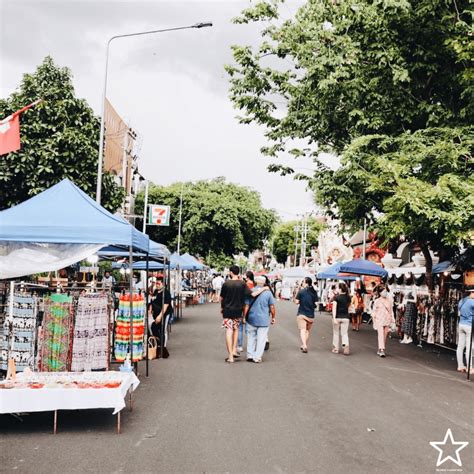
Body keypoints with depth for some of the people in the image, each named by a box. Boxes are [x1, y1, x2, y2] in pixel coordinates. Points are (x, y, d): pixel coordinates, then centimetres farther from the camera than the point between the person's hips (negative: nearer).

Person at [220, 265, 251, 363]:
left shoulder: (226, 283, -6)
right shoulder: (242, 284, -6)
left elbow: (222, 297, 3)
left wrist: (222, 307, 20)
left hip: (227, 310, -1)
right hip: (238, 310, 1)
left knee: (229, 331, 0)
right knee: (236, 329, 22)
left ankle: (230, 356, -2)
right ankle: (234, 350, 15)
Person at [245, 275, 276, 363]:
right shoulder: (268, 292, -5)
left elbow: (246, 306, -2)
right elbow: (272, 307, -3)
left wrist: (244, 317, 7)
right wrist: (273, 317, 9)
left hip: (252, 319, 2)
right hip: (264, 320, -2)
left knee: (251, 338, 14)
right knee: (261, 339, 5)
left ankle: (250, 355, 16)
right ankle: (257, 357, 6)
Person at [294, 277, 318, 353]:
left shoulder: (301, 291, -10)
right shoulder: (314, 292, -2)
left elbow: (297, 302, -6)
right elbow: (316, 304, -1)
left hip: (301, 314, -3)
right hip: (310, 315, 3)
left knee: (302, 330, -4)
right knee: (308, 330, 17)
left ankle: (304, 345, -20)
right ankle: (304, 345, 26)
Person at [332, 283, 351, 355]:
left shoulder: (336, 297, -10)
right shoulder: (348, 297, 2)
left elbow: (334, 308, -18)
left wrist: (334, 318, -22)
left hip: (337, 317, -2)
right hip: (345, 317, 2)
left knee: (336, 333, 12)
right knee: (345, 333, 4)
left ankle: (336, 348, 19)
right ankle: (346, 346, -19)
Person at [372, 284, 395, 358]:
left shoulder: (390, 300, 5)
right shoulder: (377, 301, -3)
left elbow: (391, 310, 11)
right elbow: (374, 311, 2)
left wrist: (393, 320, 10)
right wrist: (374, 322, -1)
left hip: (387, 320, 3)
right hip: (379, 320, -3)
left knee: (385, 336, 5)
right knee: (381, 335, -12)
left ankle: (380, 350, 14)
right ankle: (381, 350, -15)